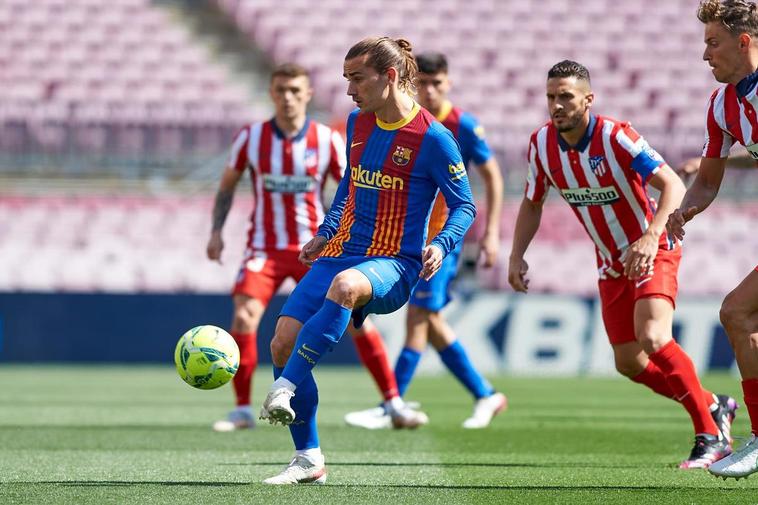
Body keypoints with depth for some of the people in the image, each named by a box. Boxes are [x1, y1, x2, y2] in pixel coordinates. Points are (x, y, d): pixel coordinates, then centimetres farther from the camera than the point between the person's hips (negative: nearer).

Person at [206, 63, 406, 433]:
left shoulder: (328, 140, -5)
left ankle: (392, 402, 6)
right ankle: (242, 410, -4)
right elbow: (227, 184, 11)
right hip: (265, 247, 0)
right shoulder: (250, 138, -3)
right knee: (243, 319, -17)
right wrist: (216, 231, 2)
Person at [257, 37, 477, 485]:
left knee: (345, 286, -42)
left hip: (394, 265, -7)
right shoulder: (358, 124, 10)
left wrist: (441, 246, -20)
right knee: (283, 339, -10)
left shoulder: (432, 138, -9)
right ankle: (308, 460, 2)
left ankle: (285, 389, -43)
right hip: (342, 253, 7)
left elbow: (464, 205, -3)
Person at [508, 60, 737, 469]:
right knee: (629, 363, 6)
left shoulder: (615, 137, -24)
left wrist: (651, 237, -45)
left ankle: (710, 436, -17)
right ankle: (714, 406, 28)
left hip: (651, 252, -7)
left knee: (653, 338, -28)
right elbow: (532, 203, 10)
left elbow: (673, 185, -30)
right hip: (611, 264, 7)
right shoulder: (541, 144, -6)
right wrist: (517, 255, -3)